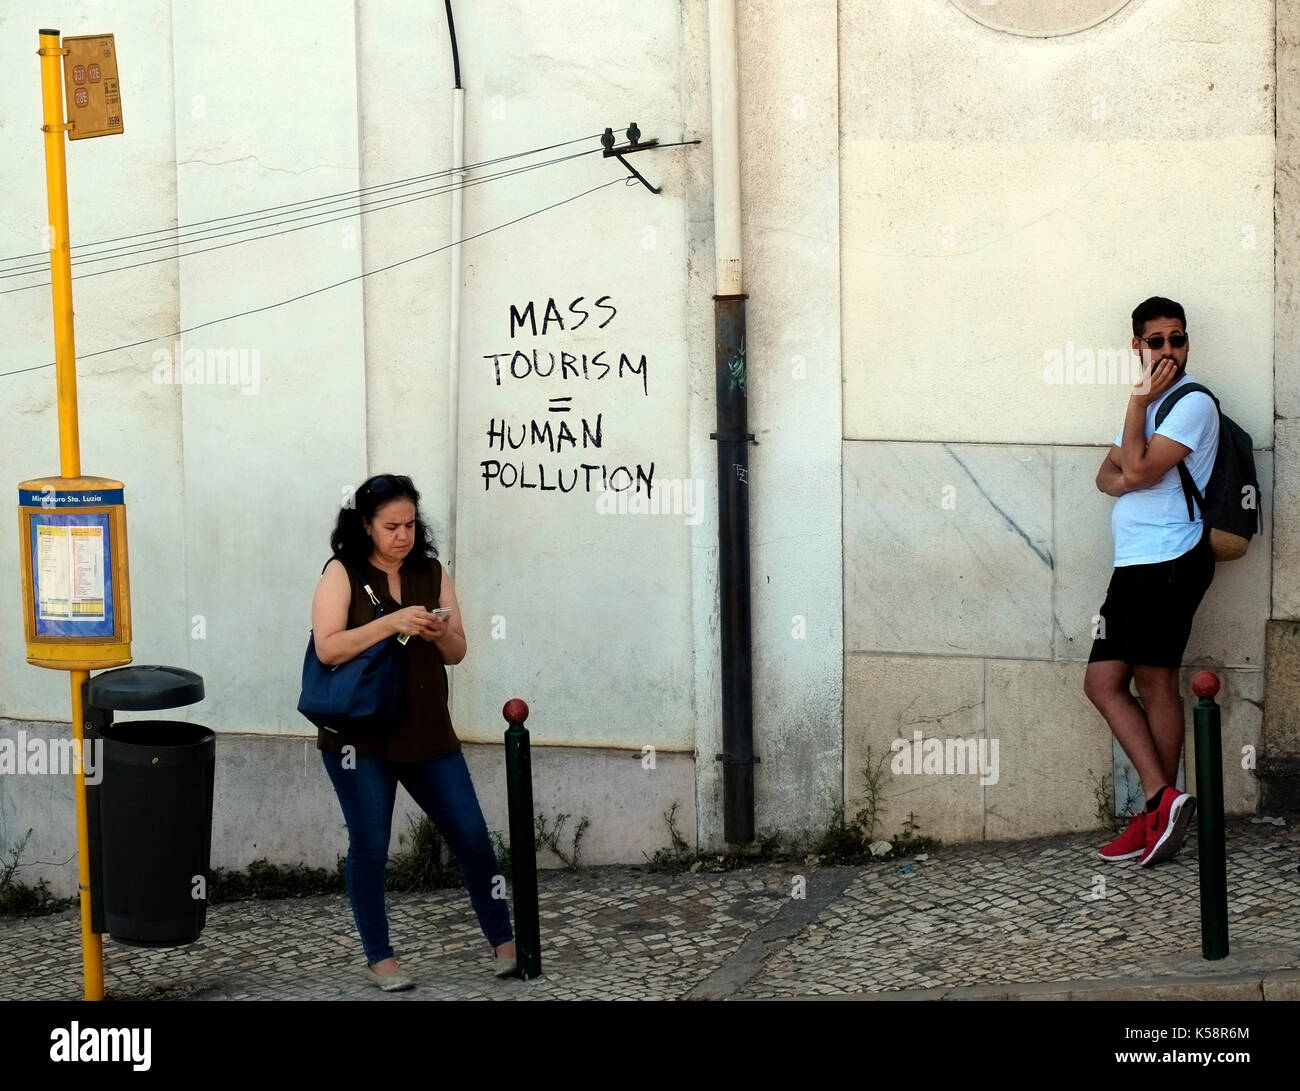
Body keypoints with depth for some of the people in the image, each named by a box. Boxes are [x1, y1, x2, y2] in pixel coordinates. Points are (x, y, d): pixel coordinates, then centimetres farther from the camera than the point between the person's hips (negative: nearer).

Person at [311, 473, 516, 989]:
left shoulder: (432, 572, 8)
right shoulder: (342, 573, -4)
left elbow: (457, 652, 10)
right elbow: (328, 648, -14)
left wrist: (440, 633, -12)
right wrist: (391, 622, -22)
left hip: (427, 731, 4)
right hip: (360, 735, -3)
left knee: (472, 837, 2)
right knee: (370, 847, 3)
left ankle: (503, 941, 15)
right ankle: (379, 957, 16)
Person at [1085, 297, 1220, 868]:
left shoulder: (1193, 403, -7)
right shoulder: (1150, 403, 23)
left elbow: (1139, 469, -15)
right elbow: (1109, 473, 17)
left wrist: (1138, 403, -7)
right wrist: (1122, 479, -6)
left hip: (1170, 559, -9)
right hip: (1133, 563, 9)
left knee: (1154, 681, -9)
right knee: (1103, 682, 3)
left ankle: (1159, 811, -4)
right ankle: (1161, 800, 0)